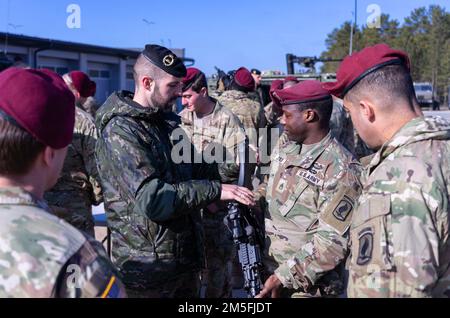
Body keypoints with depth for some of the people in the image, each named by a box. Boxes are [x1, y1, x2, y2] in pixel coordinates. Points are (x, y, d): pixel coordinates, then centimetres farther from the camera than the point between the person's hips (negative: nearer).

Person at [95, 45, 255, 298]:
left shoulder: (168, 121, 9)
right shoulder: (120, 133, -18)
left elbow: (195, 168, 19)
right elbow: (152, 199, -27)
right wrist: (215, 190, -23)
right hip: (147, 270, -8)